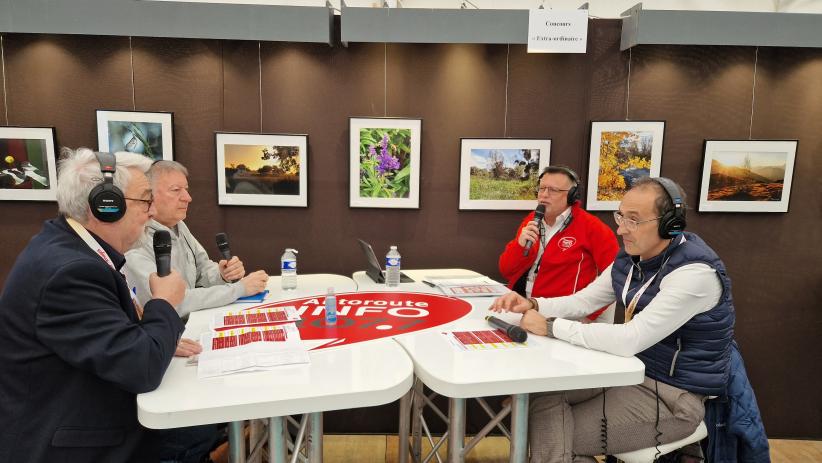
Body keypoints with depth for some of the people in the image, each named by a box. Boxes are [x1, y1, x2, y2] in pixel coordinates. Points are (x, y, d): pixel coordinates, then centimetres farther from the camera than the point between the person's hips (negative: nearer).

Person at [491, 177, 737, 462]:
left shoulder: (695, 272, -26)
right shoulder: (630, 258, 1)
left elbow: (629, 341, -32)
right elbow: (583, 301, 8)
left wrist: (551, 327, -25)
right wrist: (532, 305, -10)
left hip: (672, 395, -7)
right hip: (632, 372, 7)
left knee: (552, 435, -11)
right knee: (543, 400, -6)